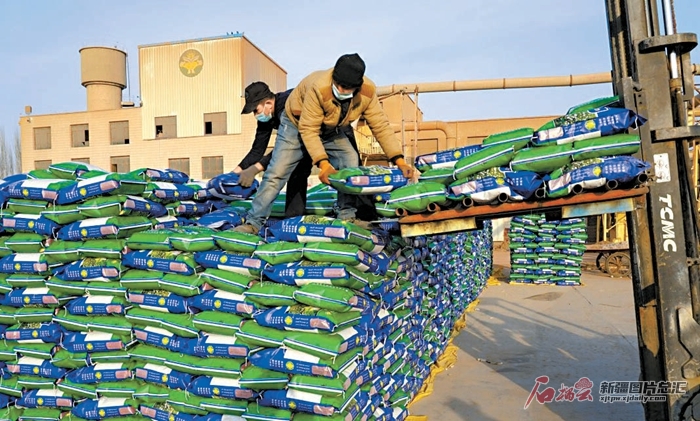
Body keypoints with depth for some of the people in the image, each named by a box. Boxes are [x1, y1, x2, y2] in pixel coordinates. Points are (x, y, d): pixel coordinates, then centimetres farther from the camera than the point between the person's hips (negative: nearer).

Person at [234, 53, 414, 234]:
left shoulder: (368, 92, -25)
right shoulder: (318, 87, -39)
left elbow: (380, 126, -20)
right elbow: (308, 130, -33)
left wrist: (399, 160, -27)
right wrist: (323, 163, -41)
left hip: (331, 131, 4)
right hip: (297, 124, -4)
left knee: (351, 165, -16)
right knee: (276, 173, -11)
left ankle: (347, 216, -3)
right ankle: (254, 222, -3)